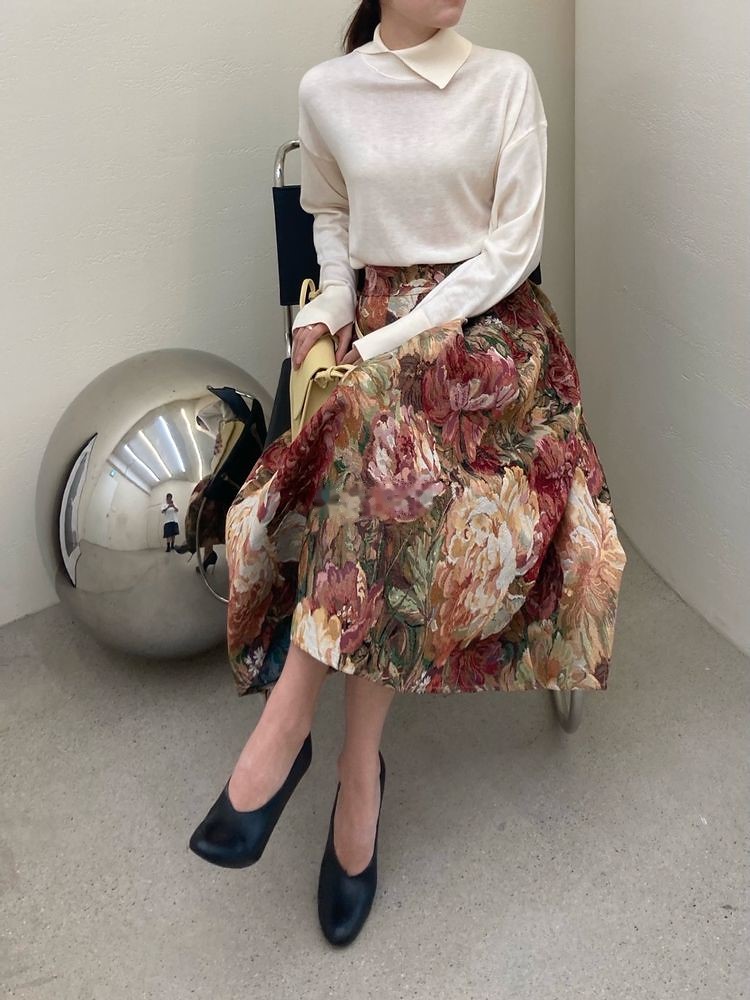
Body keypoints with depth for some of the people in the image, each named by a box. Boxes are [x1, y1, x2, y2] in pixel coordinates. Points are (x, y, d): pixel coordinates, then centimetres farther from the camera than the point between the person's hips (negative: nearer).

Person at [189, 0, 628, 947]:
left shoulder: (505, 80, -1)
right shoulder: (326, 90, 5)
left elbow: (514, 244, -7)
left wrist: (394, 341, -15)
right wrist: (330, 309, 1)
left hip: (489, 329, -2)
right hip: (374, 328, 3)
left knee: (380, 423, -33)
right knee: (378, 472, -28)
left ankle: (282, 732, -28)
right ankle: (357, 767, -20)